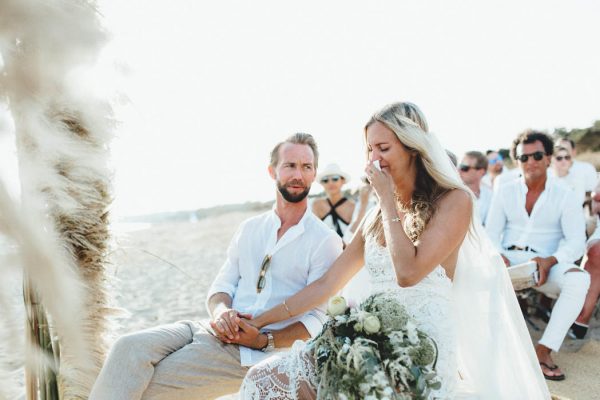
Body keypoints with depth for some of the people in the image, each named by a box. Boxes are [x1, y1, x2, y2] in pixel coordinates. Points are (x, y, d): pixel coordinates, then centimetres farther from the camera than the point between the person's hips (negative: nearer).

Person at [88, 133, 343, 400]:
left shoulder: (325, 241, -1)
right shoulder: (249, 228, 15)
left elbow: (317, 320, -5)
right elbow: (221, 287, 10)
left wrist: (263, 341, -17)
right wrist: (221, 312, -14)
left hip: (255, 354, -5)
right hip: (217, 330, 5)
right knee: (130, 348, -20)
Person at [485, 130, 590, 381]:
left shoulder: (565, 196, 4)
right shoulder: (505, 193, 9)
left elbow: (576, 242, -4)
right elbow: (491, 233, 4)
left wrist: (550, 261, -24)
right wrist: (498, 257, -19)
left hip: (546, 265, -1)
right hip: (508, 262, 1)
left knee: (579, 279, -32)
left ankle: (544, 350, -29)